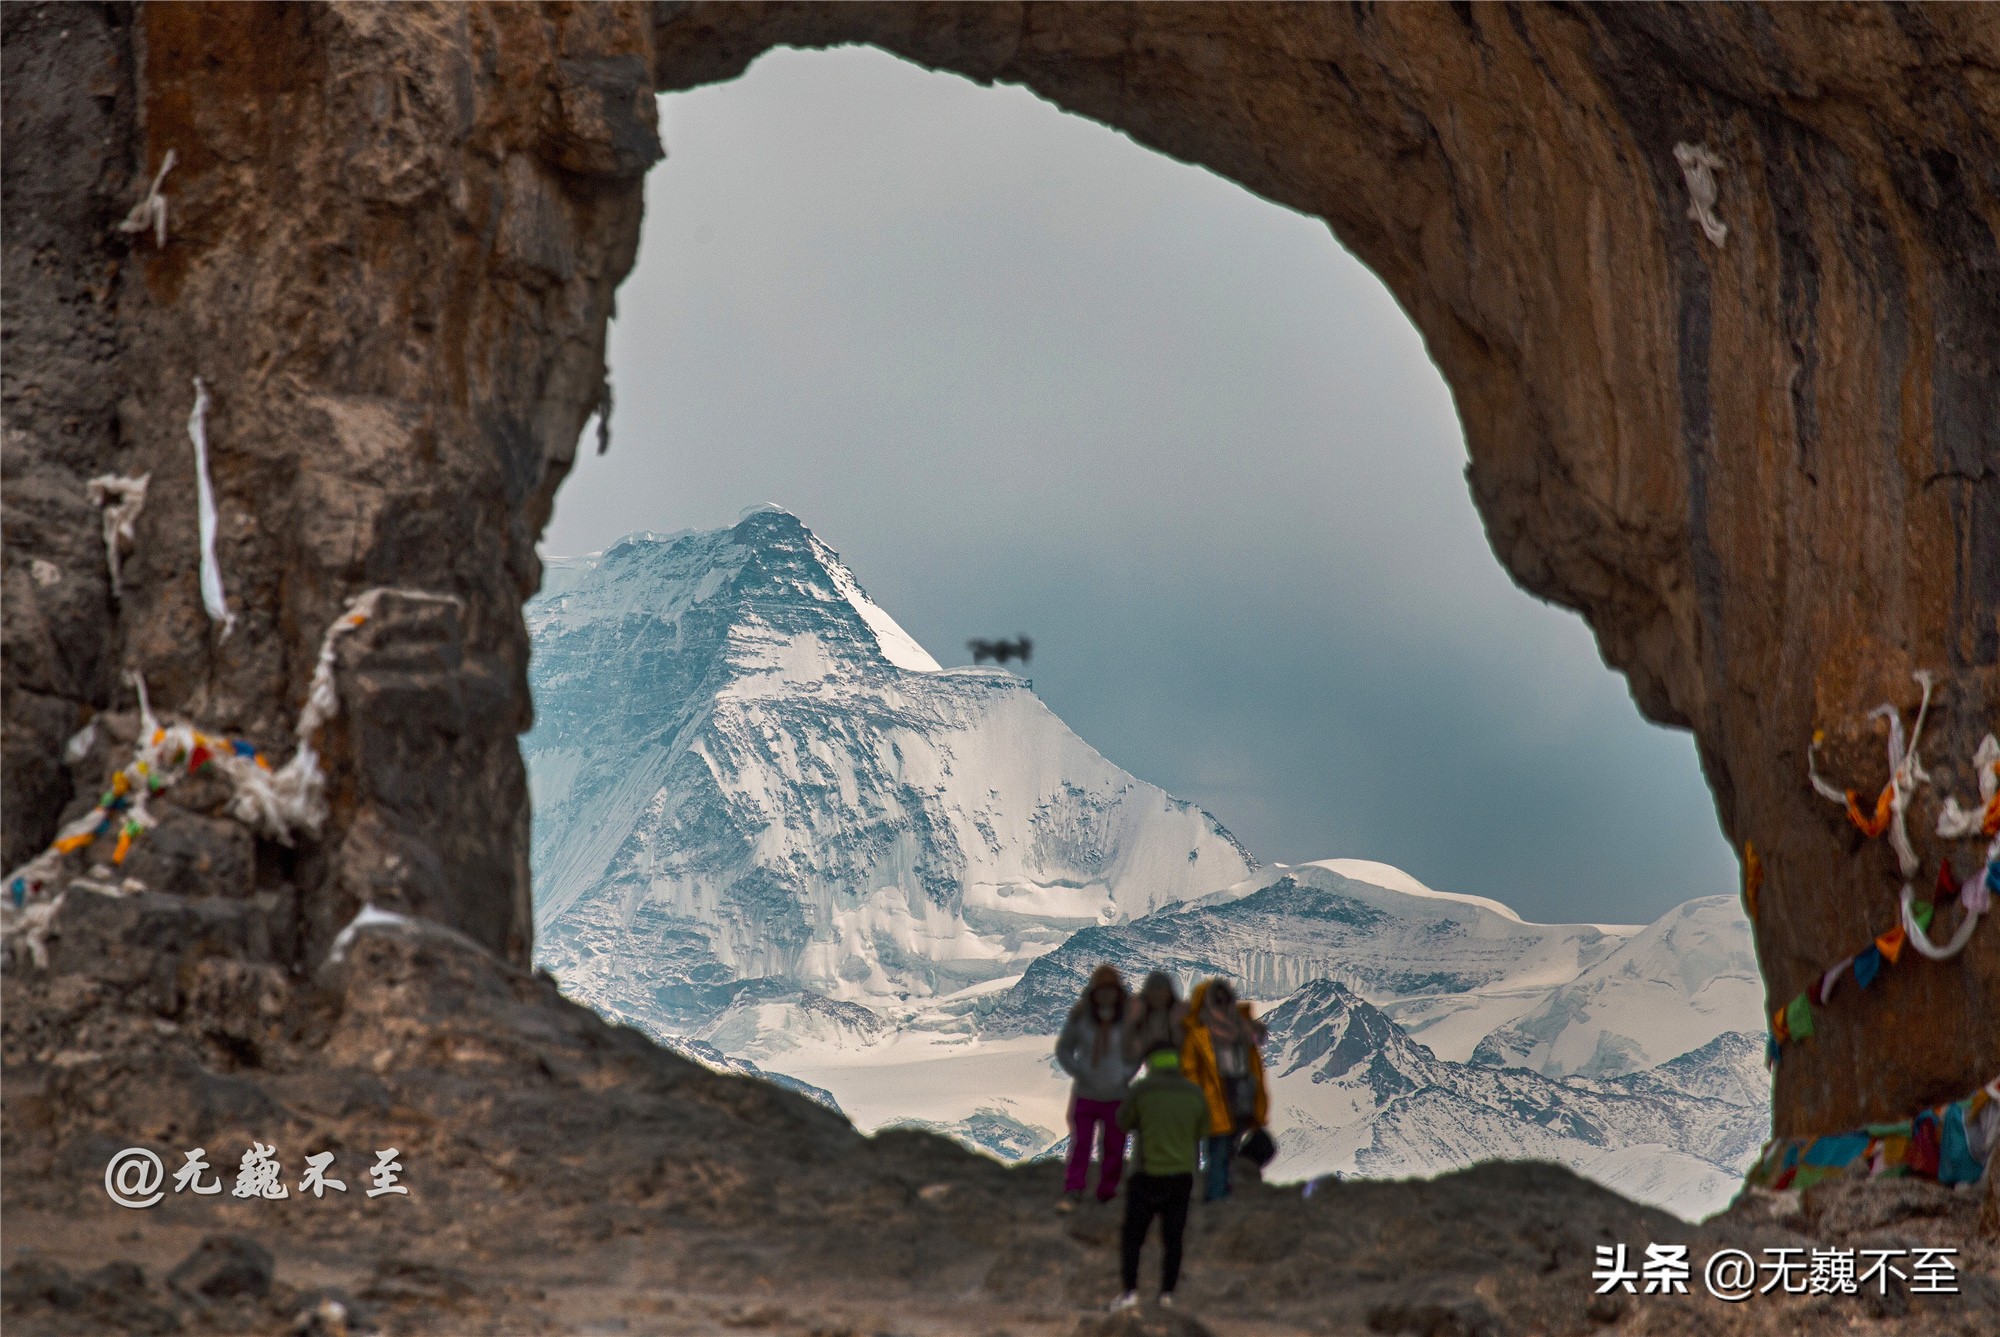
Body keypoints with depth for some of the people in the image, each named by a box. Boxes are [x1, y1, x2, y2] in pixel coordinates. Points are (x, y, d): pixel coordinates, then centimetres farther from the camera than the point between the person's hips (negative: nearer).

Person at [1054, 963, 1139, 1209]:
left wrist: (1125, 1074, -9)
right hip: (1085, 1094, -1)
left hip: (1117, 1096, 1)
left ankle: (1107, 1192, 24)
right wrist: (1079, 1072, -10)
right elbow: (1063, 1049, 3)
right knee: (1079, 1145, -4)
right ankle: (1072, 1194, 0)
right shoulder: (1080, 1016, -7)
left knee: (1114, 1148, 10)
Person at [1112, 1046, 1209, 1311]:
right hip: (1182, 1176, 3)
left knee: (1132, 1236, 6)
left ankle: (1130, 1291, -1)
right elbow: (1201, 1133, 10)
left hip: (1147, 1176, -3)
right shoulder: (1195, 1094, -1)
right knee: (1173, 1239, 11)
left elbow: (1123, 1122, 1)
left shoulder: (1142, 1089, -11)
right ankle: (1167, 1294, 11)